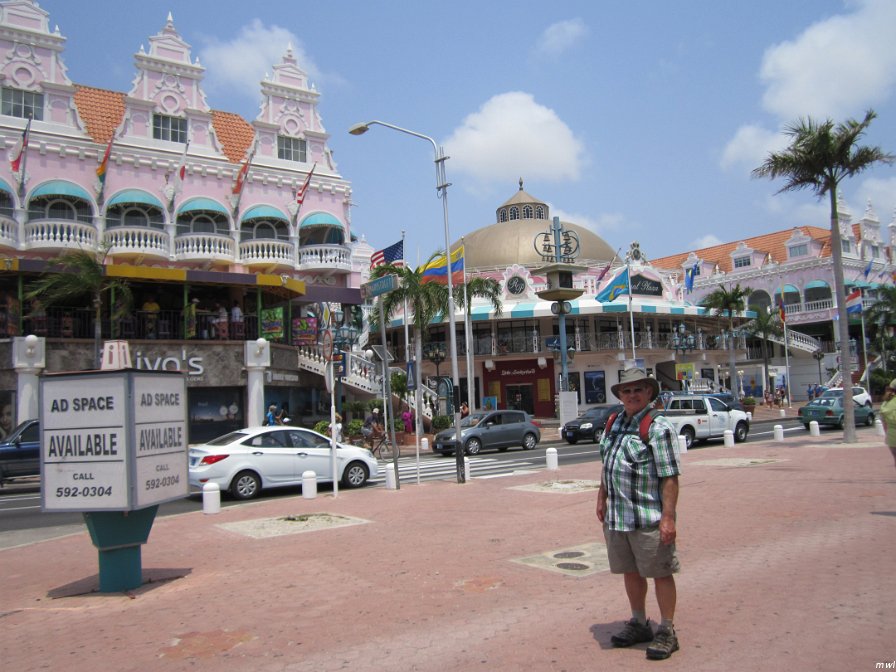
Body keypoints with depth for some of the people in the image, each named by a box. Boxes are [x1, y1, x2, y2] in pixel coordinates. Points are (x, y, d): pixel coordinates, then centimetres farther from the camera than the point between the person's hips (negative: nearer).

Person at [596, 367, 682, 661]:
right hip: (617, 516, 7)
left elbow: (670, 477, -17)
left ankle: (666, 632, 20)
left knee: (660, 573, 5)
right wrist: (602, 498, 17)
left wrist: (668, 517, -22)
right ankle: (638, 624, 34)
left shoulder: (658, 427, -13)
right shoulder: (614, 423, 10)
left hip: (649, 518, -7)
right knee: (630, 571, 18)